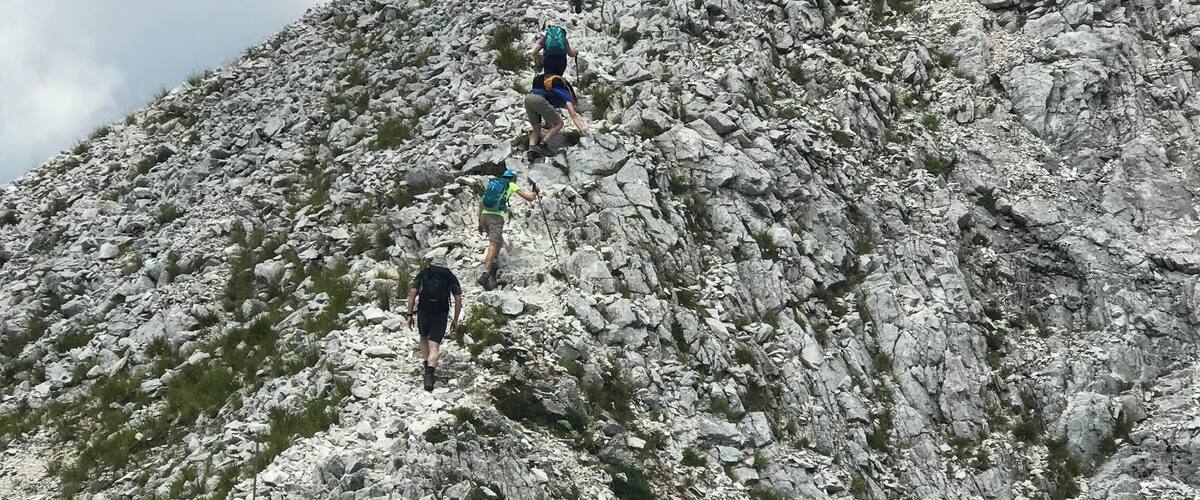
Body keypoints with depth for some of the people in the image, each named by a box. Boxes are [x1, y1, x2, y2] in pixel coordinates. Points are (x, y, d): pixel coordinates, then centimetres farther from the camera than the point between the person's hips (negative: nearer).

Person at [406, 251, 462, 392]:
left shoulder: (423, 273, 5)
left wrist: (409, 315, 0)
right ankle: (429, 374, -23)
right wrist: (455, 320, 8)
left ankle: (427, 367, 28)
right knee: (434, 347, -2)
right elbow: (458, 299, 1)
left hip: (423, 312, 1)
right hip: (441, 315, 0)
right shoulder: (451, 277, 6)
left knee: (423, 338, 28)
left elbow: (412, 293, -4)